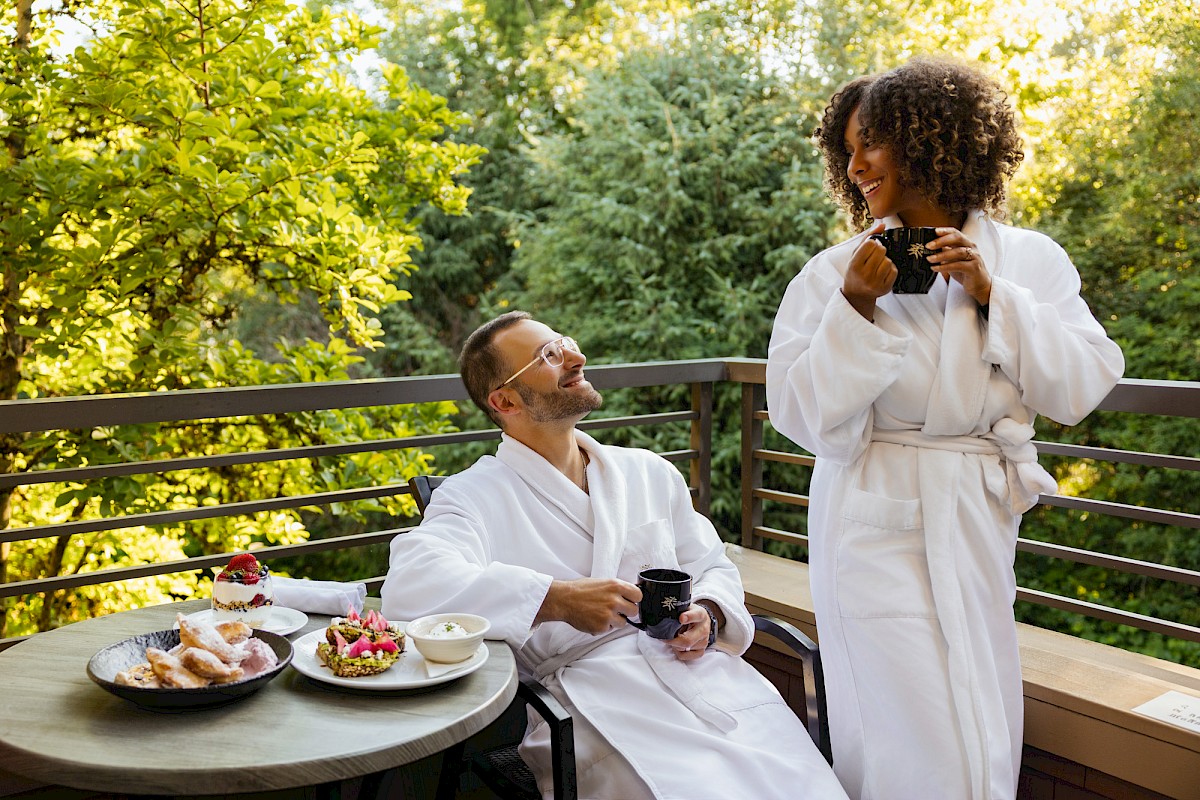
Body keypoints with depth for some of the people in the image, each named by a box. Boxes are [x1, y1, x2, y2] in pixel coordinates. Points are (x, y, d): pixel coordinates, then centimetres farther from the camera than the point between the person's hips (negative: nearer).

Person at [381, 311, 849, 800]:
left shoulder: (651, 473, 19)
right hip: (591, 697, -5)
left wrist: (708, 616, 0)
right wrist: (558, 600, -20)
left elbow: (713, 567, 24)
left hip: (700, 669, 5)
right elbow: (409, 586, -17)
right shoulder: (476, 497, 1)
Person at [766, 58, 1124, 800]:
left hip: (981, 523, 3)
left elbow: (1086, 386, -4)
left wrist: (990, 294, -12)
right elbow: (802, 416, -9)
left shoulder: (1028, 260, 3)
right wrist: (857, 306, -19)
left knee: (987, 736, 13)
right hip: (880, 523, -3)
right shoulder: (837, 272, -5)